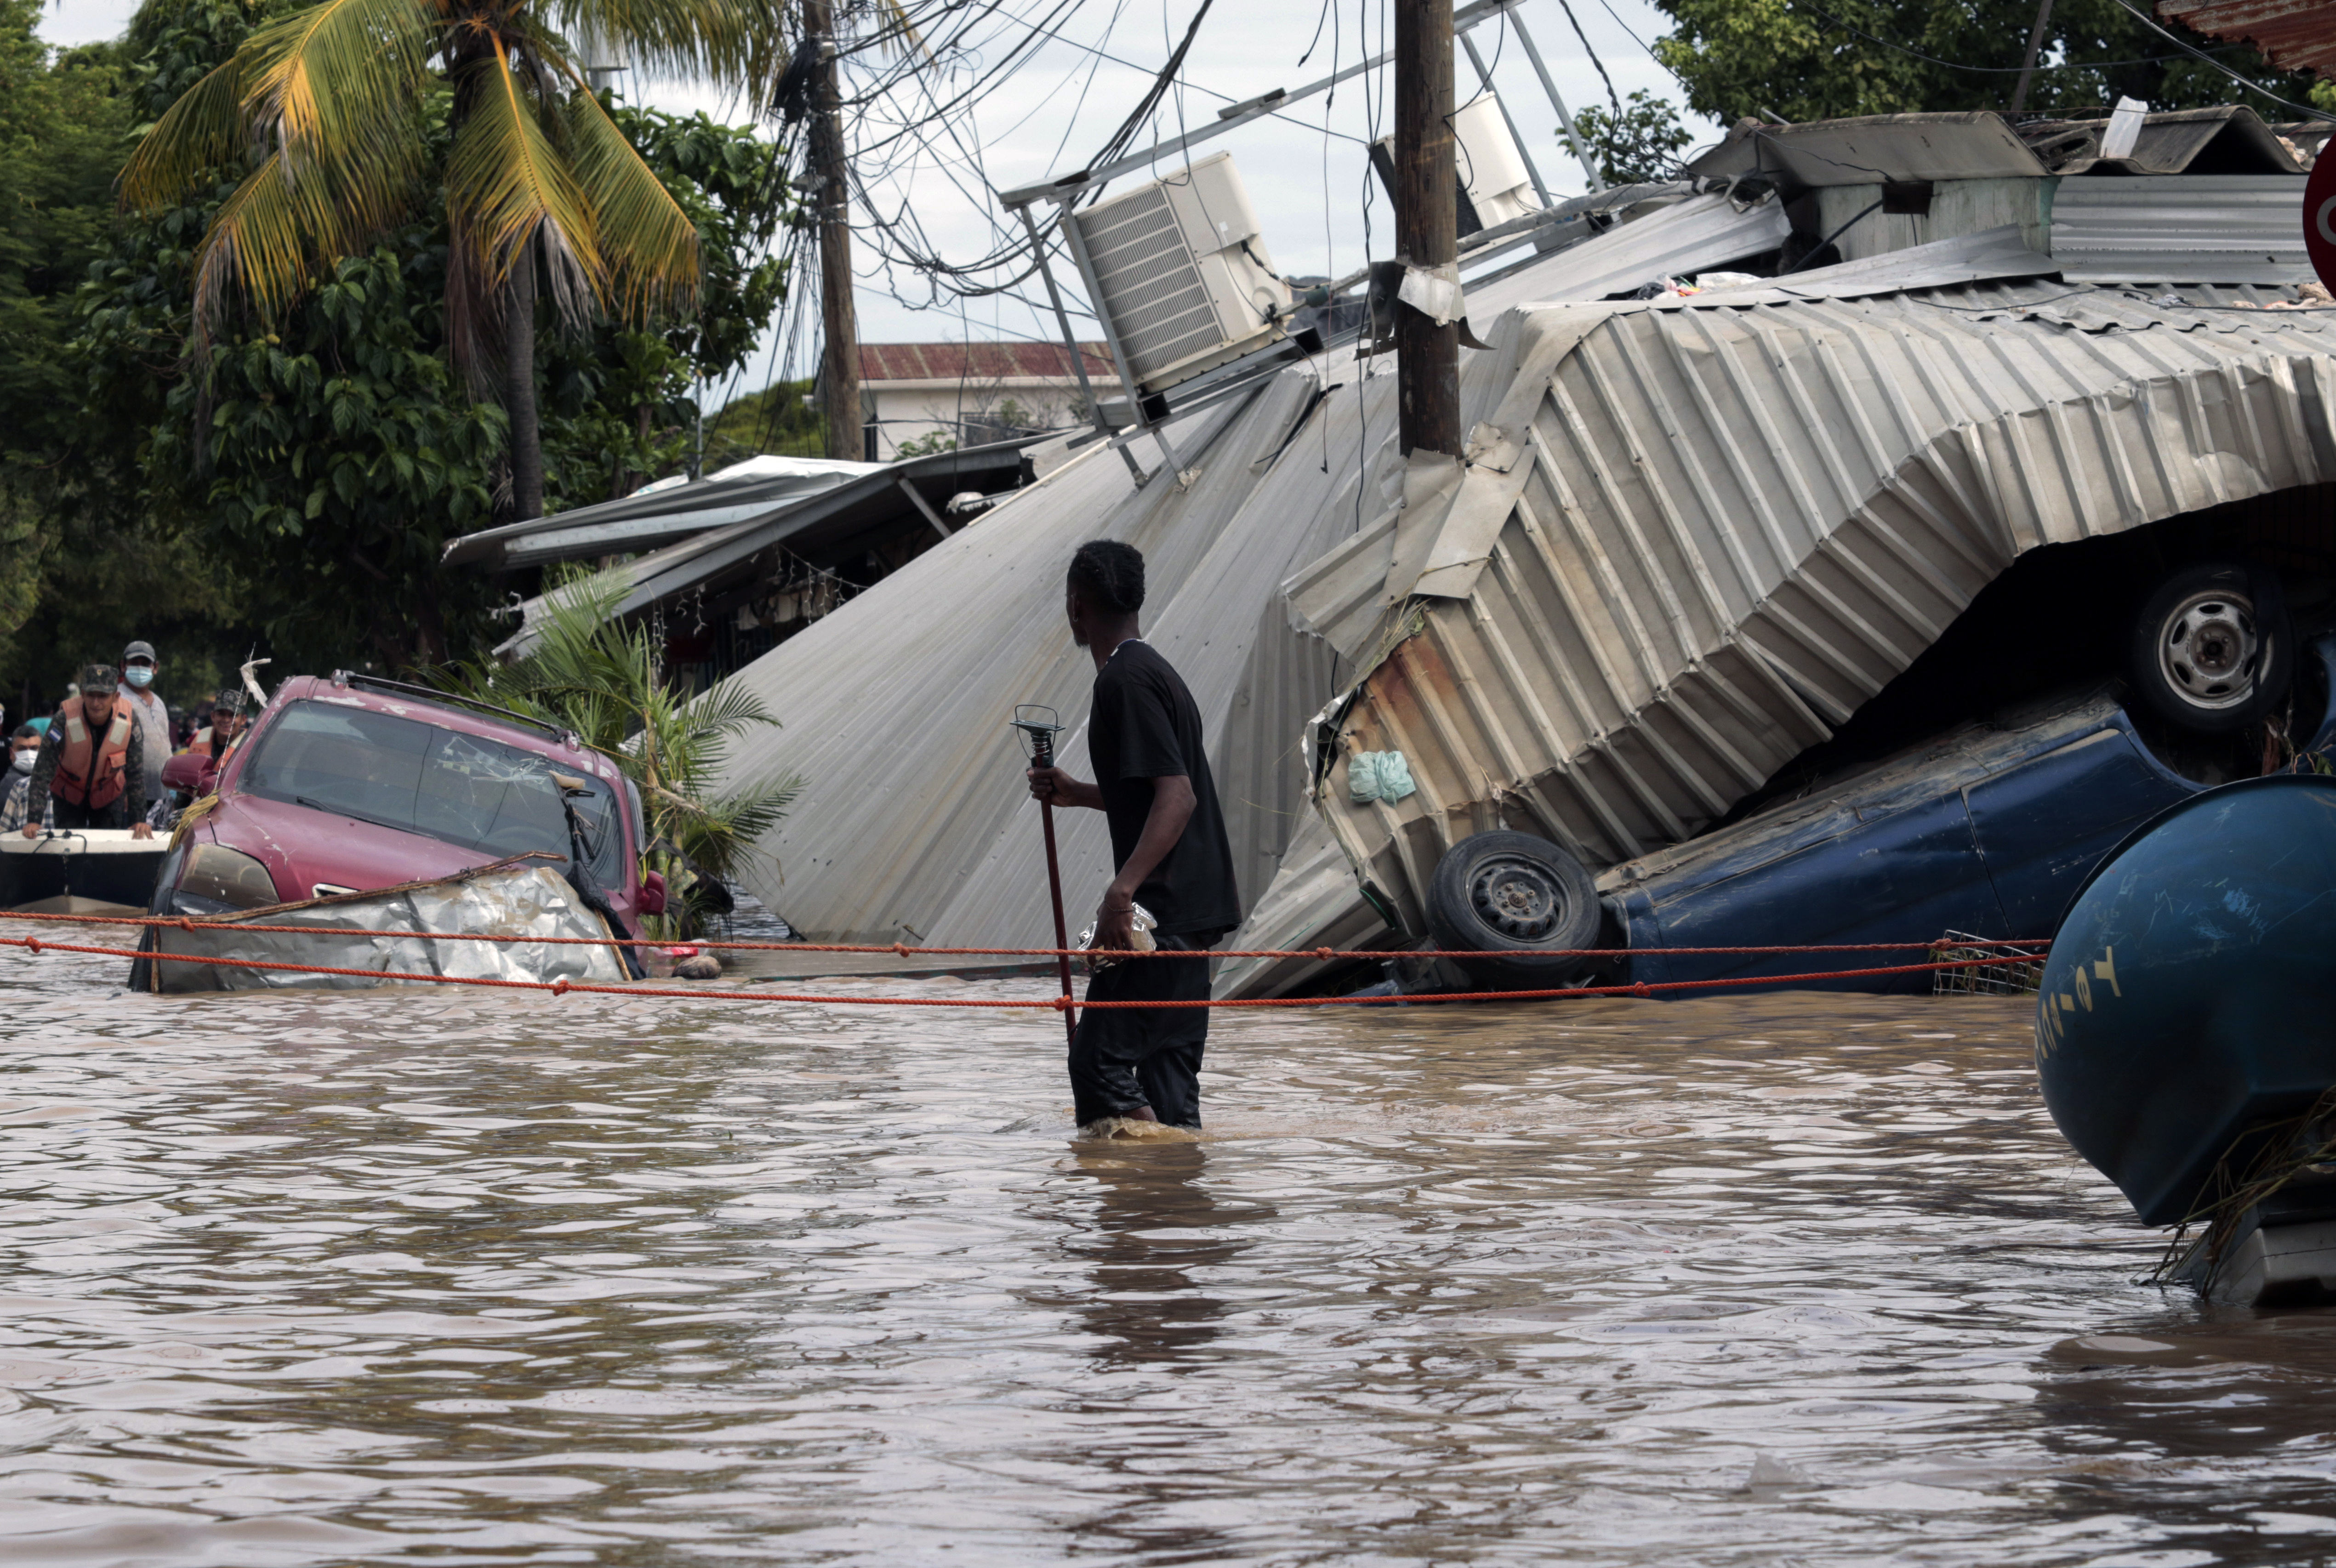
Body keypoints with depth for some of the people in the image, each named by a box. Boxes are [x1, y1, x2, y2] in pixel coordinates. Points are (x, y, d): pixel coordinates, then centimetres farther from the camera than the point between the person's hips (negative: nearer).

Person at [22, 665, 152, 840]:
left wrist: (139, 819, -20)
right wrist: (33, 820, -37)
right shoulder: (65, 719, -30)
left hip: (109, 796, 2)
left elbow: (136, 773, -15)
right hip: (69, 793, -1)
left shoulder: (129, 719, -24)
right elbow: (43, 771, -30)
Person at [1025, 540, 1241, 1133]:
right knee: (1168, 1068, 10)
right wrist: (1075, 793, 25)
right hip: (1190, 915, 10)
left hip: (1163, 908, -10)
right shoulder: (1151, 670, 18)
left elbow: (1177, 795, -22)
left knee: (1099, 1060, -10)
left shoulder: (1125, 680, -13)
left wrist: (1122, 888, -29)